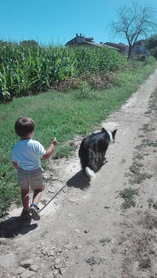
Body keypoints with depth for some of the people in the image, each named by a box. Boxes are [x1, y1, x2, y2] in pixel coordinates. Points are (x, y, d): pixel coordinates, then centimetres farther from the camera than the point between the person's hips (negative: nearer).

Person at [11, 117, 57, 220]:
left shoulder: (16, 147, -4)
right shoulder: (35, 144, -20)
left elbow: (14, 162, 5)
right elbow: (45, 156, -13)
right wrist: (52, 144, -3)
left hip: (22, 172, 4)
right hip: (35, 172, -3)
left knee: (25, 191, 24)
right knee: (38, 189, 19)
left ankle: (26, 211, 31)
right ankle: (34, 205, -5)